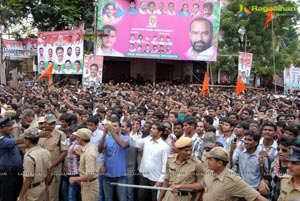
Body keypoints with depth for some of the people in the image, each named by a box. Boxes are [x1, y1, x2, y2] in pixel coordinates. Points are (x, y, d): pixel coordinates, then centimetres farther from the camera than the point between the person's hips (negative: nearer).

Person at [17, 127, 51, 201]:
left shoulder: (29, 157, -27)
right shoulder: (46, 152, -4)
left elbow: (28, 179, -24)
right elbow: (48, 171, 6)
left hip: (32, 189, -7)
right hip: (42, 186, 7)